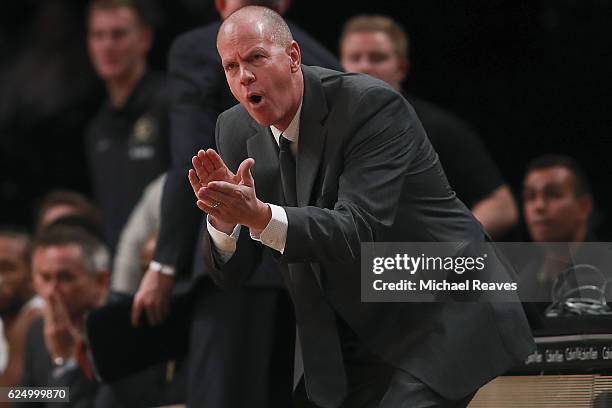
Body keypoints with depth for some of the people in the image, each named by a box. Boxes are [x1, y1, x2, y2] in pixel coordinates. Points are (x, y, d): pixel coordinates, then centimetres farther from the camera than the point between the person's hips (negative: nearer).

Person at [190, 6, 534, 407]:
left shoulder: (372, 105, -19)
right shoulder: (236, 130, -1)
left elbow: (360, 232, -30)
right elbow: (231, 272, -2)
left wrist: (261, 216, -44)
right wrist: (224, 219, -25)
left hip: (439, 325, -6)